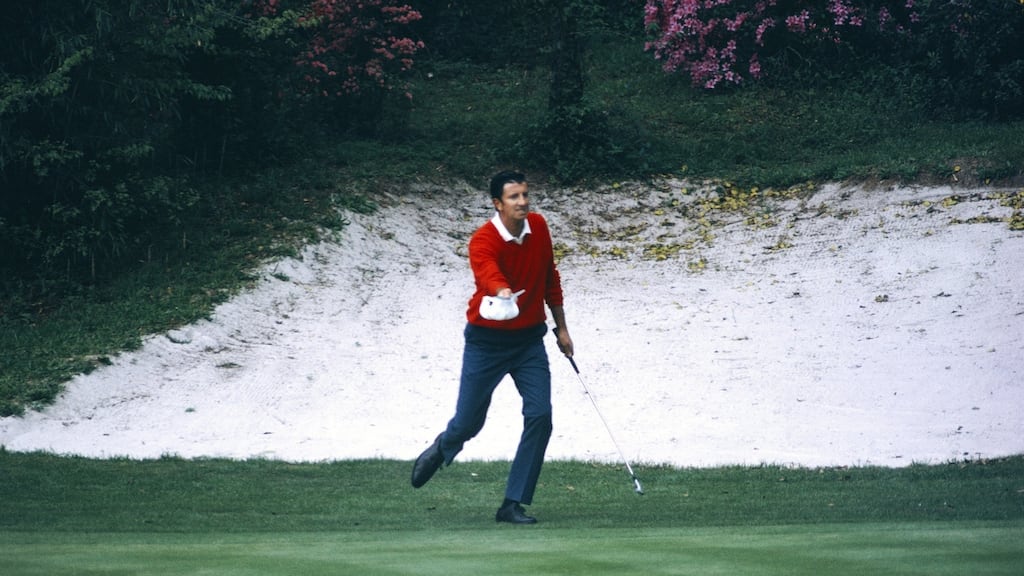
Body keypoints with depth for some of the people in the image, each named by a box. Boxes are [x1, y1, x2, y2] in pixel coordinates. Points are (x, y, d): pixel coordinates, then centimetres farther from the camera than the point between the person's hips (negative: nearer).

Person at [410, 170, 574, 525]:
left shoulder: (538, 227, -4)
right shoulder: (483, 242, -22)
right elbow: (490, 275, -45)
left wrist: (561, 328, 16)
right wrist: (504, 295, -67)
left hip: (530, 339, 4)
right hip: (487, 341, -4)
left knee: (540, 416, -12)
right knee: (468, 422, 6)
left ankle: (514, 504, -3)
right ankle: (442, 450, 45)